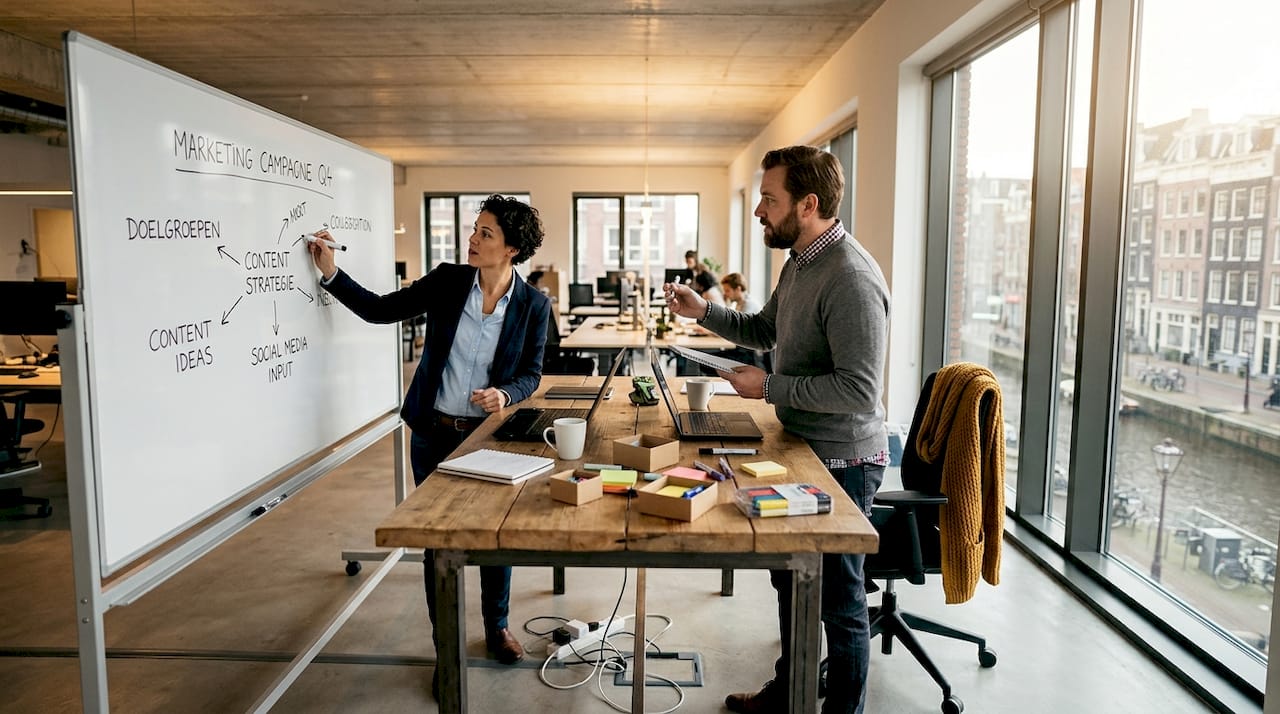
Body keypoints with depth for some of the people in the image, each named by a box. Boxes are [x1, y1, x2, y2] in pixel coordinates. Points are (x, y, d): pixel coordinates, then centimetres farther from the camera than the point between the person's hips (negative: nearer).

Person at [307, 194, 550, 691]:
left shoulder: (533, 304, -9)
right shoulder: (446, 280, -6)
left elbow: (530, 373, -1)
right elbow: (379, 310, 2)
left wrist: (505, 394, -20)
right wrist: (331, 273, -7)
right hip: (434, 434, 1)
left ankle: (497, 627, 38)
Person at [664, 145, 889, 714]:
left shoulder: (852, 279, -25)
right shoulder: (799, 263, 6)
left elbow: (860, 390, -29)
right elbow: (765, 330, 20)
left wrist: (770, 387, -22)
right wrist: (703, 311, 6)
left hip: (841, 461, -10)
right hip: (800, 448, 10)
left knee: (838, 602, 7)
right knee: (790, 580, 23)